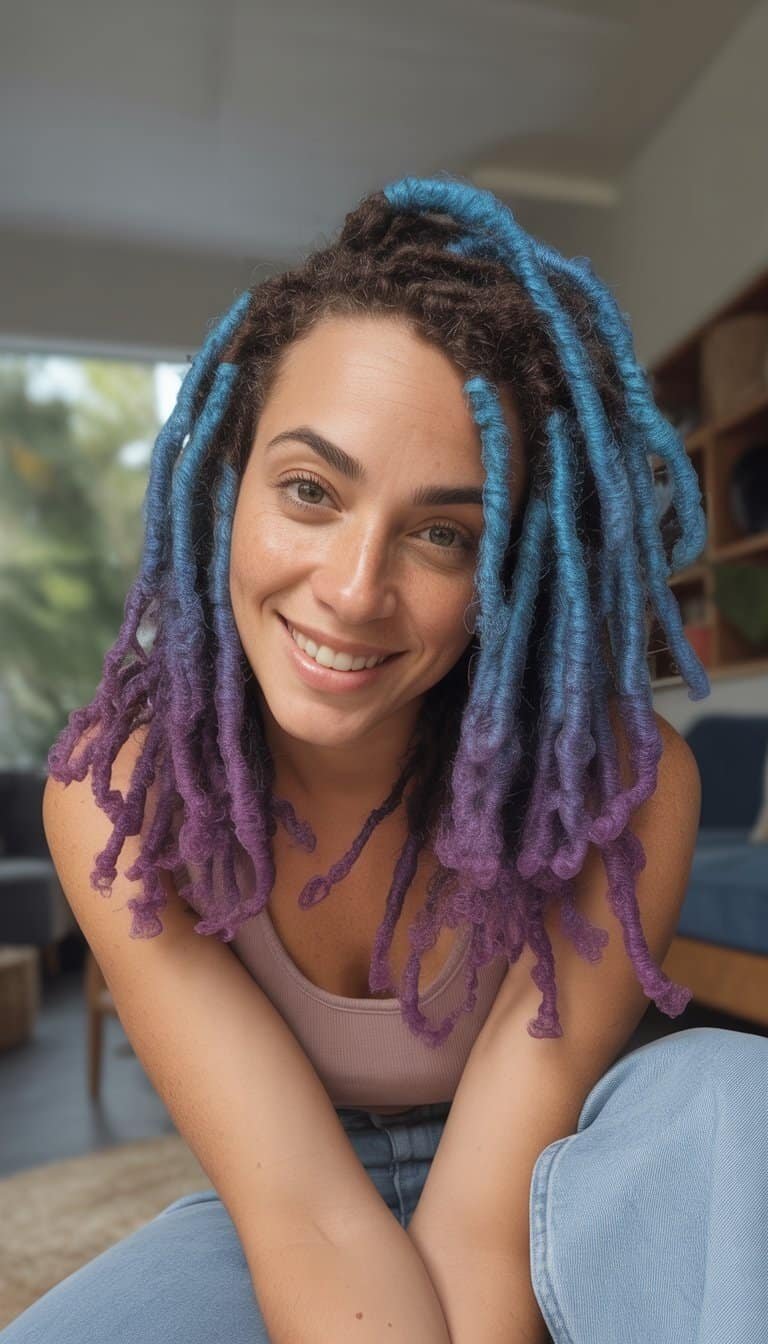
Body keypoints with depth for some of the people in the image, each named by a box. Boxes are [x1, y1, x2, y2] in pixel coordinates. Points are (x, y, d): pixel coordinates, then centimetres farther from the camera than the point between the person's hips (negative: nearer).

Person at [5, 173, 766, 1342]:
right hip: (282, 1230, 0)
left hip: (535, 1218, 1)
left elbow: (481, 1218, -24)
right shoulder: (117, 789, -22)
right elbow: (305, 1210, -26)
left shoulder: (627, 787, -25)